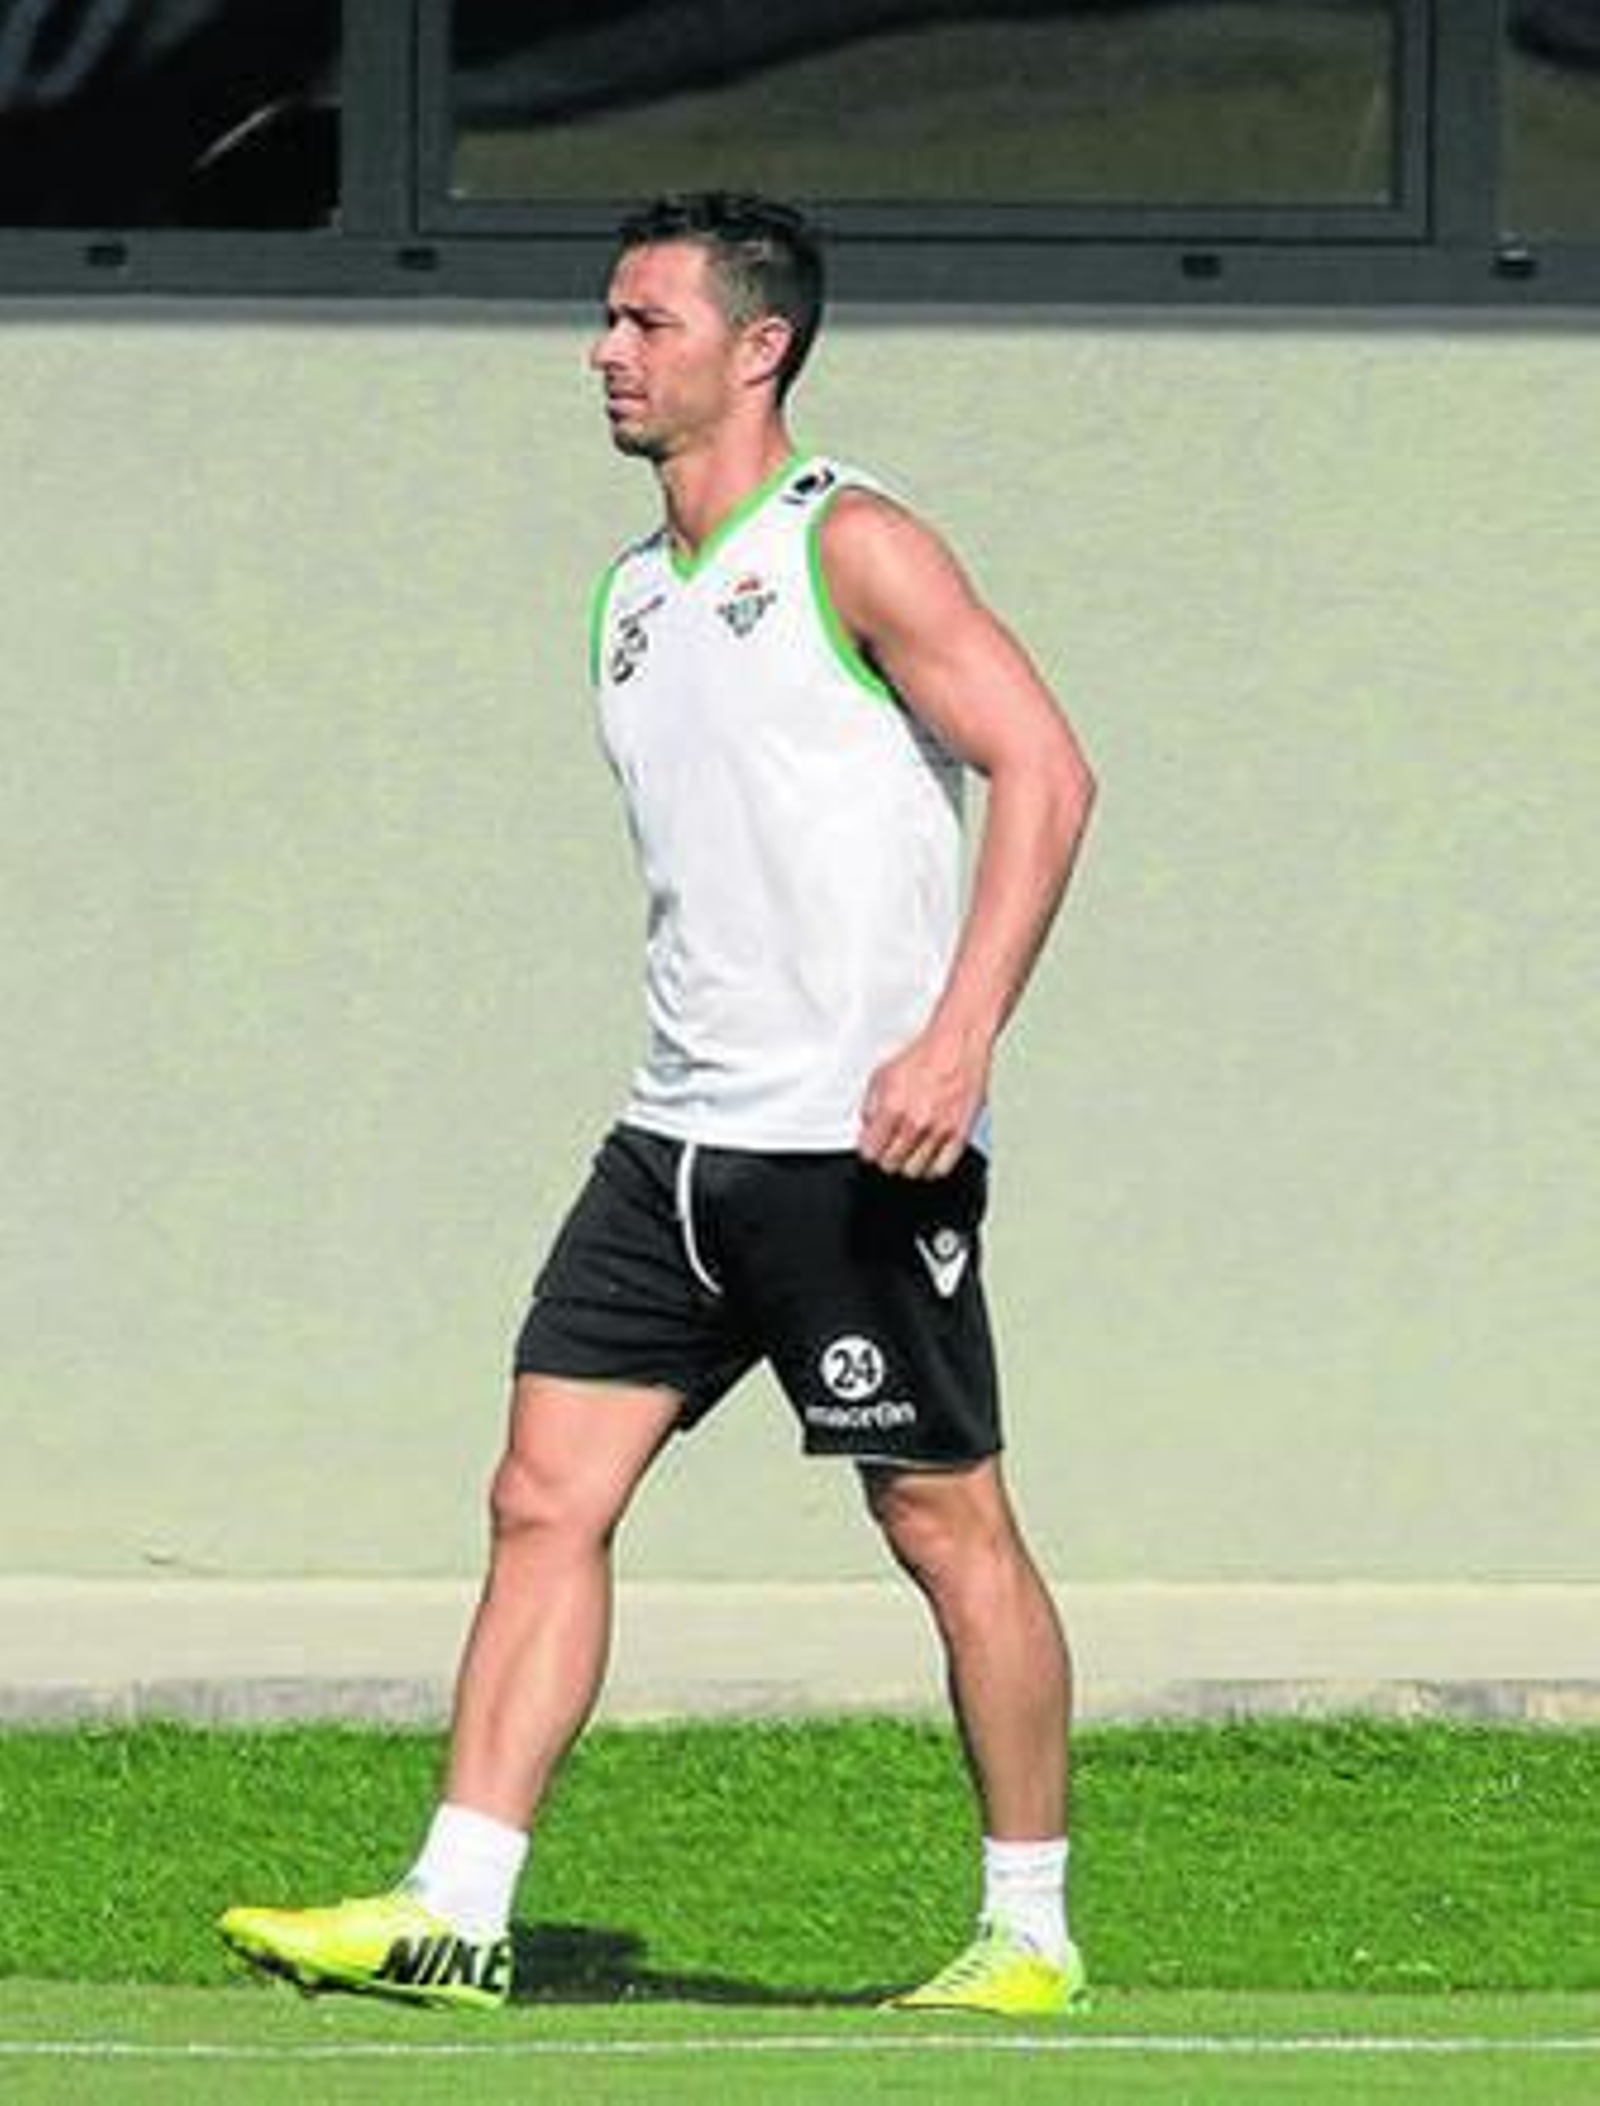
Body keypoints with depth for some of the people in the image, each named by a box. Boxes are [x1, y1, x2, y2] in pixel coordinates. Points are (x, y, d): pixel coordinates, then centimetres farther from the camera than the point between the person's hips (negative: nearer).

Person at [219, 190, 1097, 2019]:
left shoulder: (853, 548, -8)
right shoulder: (631, 599, 16)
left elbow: (1043, 768, -14)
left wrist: (958, 1034, -22)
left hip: (859, 1143, -8)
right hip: (677, 1141, 8)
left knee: (948, 1525, -1)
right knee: (546, 1500, -1)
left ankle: (1030, 1933, 9)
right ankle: (453, 1915, -4)